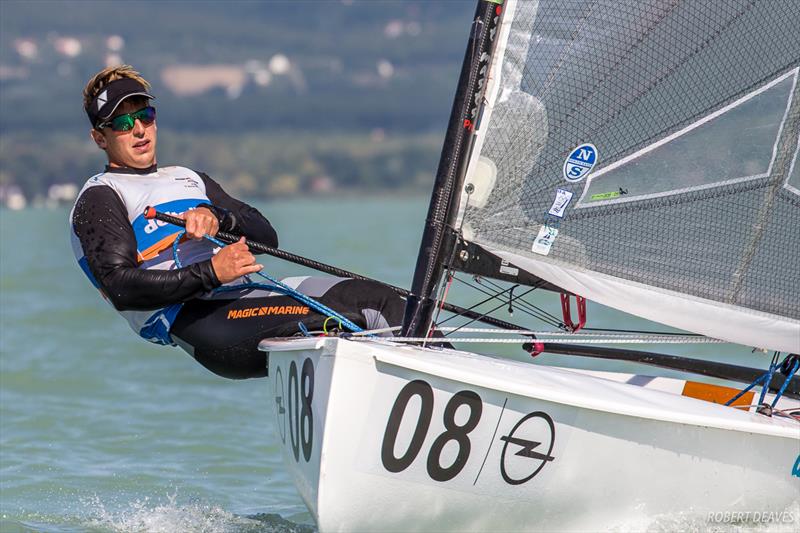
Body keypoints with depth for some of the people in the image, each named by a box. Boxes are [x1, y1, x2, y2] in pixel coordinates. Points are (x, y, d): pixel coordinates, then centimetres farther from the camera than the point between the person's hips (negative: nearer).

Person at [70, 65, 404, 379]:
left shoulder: (189, 179, 30)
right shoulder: (99, 199, 6)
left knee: (376, 296, -11)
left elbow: (267, 236, 19)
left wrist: (218, 218, -4)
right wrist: (211, 273, -19)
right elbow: (122, 289, -11)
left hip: (248, 295, 8)